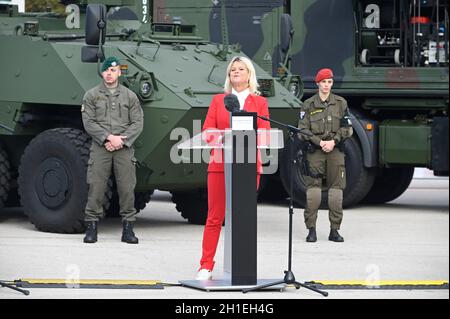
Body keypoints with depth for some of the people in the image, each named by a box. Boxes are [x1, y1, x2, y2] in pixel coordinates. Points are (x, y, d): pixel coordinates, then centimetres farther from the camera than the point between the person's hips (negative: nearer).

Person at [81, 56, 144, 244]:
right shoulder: (91, 95, 8)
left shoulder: (130, 96, 11)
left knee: (127, 188, -1)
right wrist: (108, 137, -12)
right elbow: (89, 123, -1)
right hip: (100, 148, -1)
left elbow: (138, 123, 5)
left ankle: (128, 228, 7)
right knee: (96, 188, -4)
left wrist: (121, 140, -8)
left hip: (124, 149, 1)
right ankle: (91, 227, 3)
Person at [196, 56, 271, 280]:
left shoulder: (260, 102, 11)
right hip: (220, 164, 0)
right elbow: (206, 130, 5)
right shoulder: (218, 100, 14)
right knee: (215, 217, -1)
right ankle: (206, 266, 0)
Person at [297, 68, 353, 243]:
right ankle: (311, 229, -4)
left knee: (336, 189, -1)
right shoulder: (309, 105, 5)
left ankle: (334, 230, 4)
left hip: (335, 150, 1)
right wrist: (319, 142, -11)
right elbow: (302, 130, 0)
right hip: (315, 150, -1)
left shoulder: (341, 103, 9)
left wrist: (333, 141, -8)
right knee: (313, 189, -8)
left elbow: (347, 128, 6)